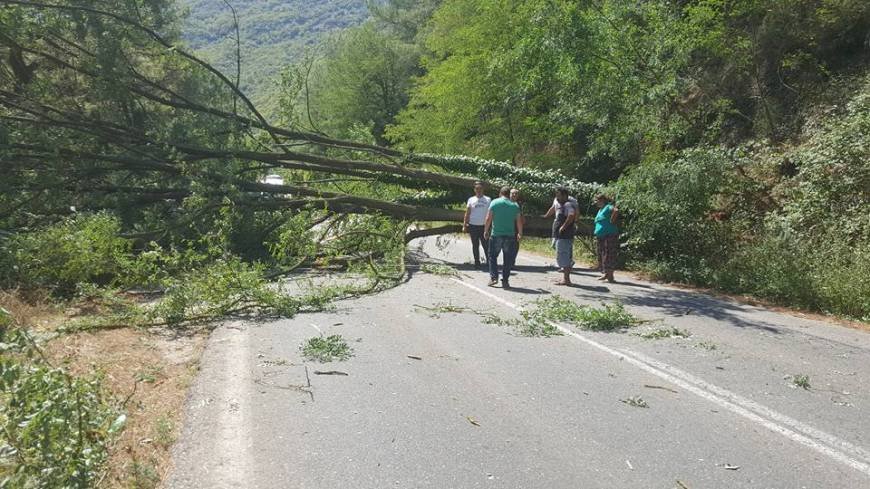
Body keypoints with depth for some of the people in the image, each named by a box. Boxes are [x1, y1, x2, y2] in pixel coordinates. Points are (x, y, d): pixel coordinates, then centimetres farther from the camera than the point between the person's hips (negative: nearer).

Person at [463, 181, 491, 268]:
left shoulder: (487, 200, 6)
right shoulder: (471, 200, 7)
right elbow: (467, 213, 7)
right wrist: (464, 225, 0)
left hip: (484, 226, -1)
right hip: (473, 226, 1)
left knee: (486, 245, -4)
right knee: (475, 245, 8)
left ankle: (489, 261, 1)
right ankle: (477, 262, 16)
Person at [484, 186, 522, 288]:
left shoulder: (494, 203, -2)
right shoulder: (515, 206, 4)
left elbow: (488, 219, -4)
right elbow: (519, 222, 7)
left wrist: (486, 231, 7)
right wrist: (520, 234, 20)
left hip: (495, 235, -1)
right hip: (510, 235, 1)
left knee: (492, 256, 13)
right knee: (508, 260, 8)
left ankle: (493, 277, 3)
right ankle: (505, 281, 9)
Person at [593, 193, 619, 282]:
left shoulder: (608, 207, -8)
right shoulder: (600, 210, 20)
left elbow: (616, 211, -30)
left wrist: (611, 221, -22)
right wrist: (596, 237, 20)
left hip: (609, 236, -9)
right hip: (600, 237, 9)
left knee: (609, 256, -7)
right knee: (601, 256, 11)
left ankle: (610, 276, -3)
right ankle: (605, 274, 20)